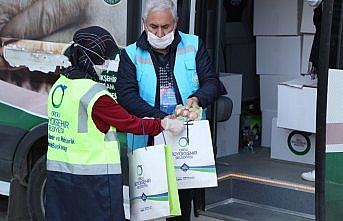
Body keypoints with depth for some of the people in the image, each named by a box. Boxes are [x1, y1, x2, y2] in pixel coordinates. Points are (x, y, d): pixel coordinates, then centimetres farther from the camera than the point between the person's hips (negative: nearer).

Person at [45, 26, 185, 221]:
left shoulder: (59, 86, 8)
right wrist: (165, 124, -2)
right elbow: (129, 123, -12)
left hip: (57, 172, 8)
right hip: (93, 177, -8)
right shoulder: (94, 93, -17)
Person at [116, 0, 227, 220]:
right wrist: (162, 118, -24)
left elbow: (212, 82, 4)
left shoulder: (194, 46, 6)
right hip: (148, 142, -1)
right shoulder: (131, 54, 0)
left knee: (183, 199, 12)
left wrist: (197, 99, -20)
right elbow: (126, 94, -11)